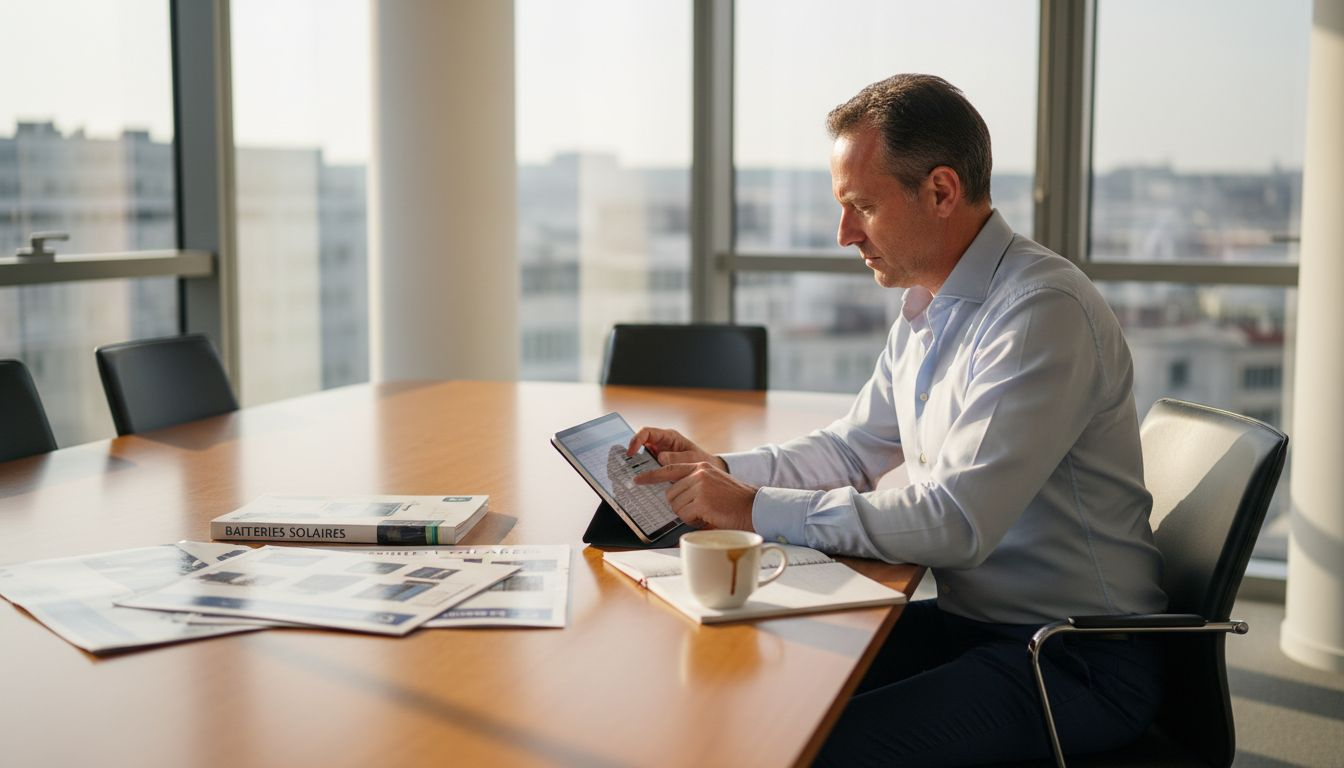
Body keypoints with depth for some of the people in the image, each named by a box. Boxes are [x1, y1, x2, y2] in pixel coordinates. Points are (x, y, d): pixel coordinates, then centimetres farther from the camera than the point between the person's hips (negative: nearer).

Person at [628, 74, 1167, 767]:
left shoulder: (1043, 312, -21)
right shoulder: (926, 308, 9)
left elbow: (955, 523, -27)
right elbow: (853, 450, 19)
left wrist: (756, 509, -21)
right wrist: (720, 470, 3)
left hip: (1080, 660, -8)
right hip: (972, 622, 8)